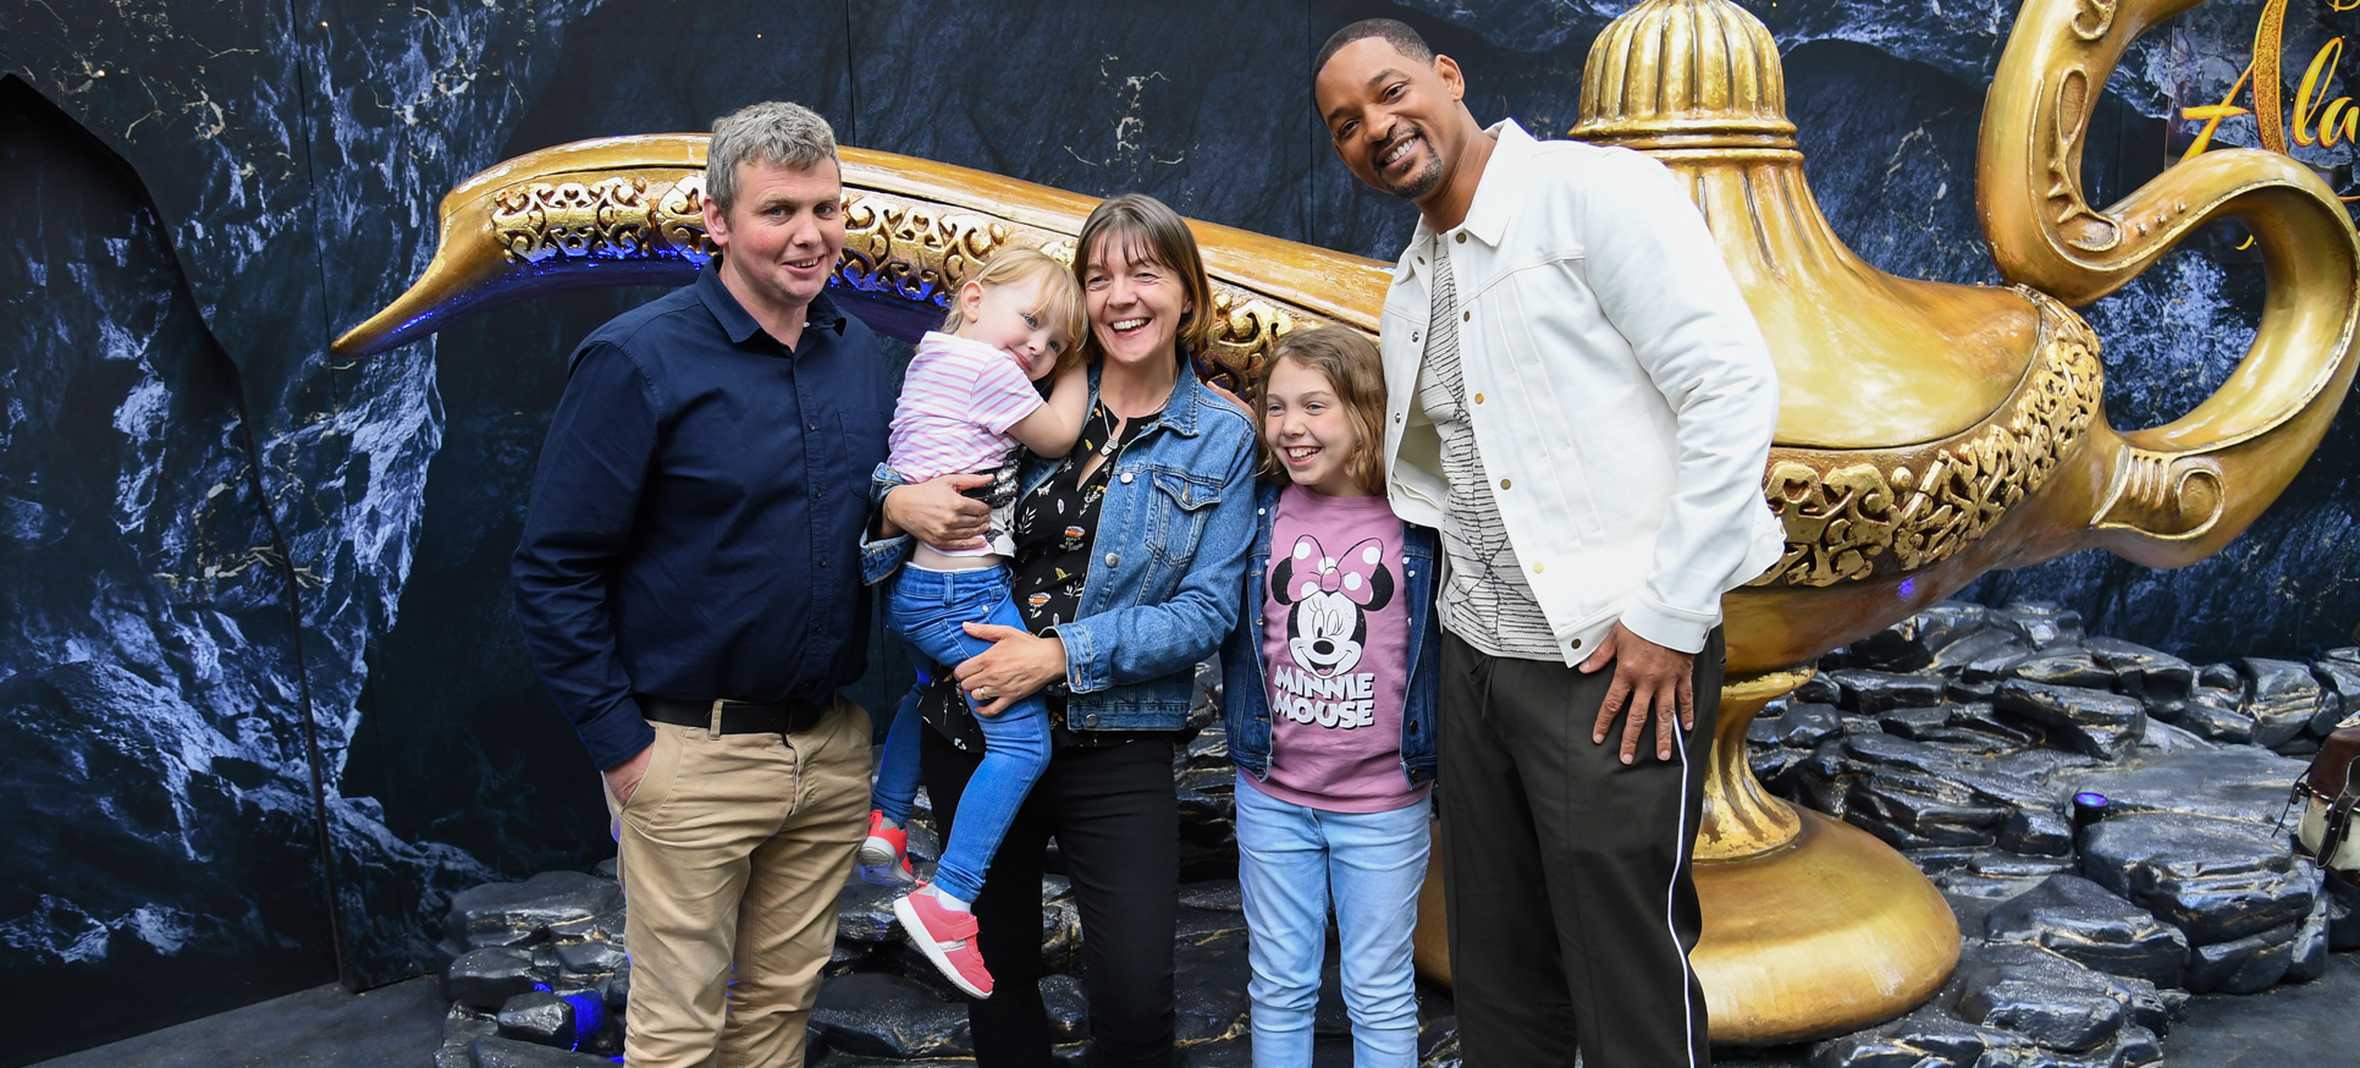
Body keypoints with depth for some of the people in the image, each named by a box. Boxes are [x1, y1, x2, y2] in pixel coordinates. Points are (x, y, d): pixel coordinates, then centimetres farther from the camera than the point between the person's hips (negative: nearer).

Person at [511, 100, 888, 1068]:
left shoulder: (861, 353, 5)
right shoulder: (636, 361, -12)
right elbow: (555, 573, -12)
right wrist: (622, 747, -12)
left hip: (832, 747, 5)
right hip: (694, 758, -5)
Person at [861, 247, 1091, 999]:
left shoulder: (930, 359, 16)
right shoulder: (987, 367, -13)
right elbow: (1058, 437, -3)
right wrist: (1077, 371, 11)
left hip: (911, 586, 10)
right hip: (964, 589, -10)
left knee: (932, 689, 37)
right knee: (1022, 740, -6)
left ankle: (884, 820, 41)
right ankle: (946, 902, -8)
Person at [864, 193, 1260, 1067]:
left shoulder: (1222, 438, -1)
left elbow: (1207, 612, -6)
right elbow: (891, 469, 9)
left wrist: (1063, 654, -16)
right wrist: (899, 503, -15)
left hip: (1116, 748, -2)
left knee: (1135, 998, -9)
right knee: (999, 970, 14)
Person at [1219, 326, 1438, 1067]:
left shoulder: (1419, 521, -10)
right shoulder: (1257, 513, -3)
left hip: (1384, 804, -2)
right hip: (1272, 795, 2)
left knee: (1380, 997, 11)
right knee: (1278, 988, 15)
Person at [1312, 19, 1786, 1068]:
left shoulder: (1593, 190, -8)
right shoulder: (1409, 283, 15)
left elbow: (1734, 387, -16)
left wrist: (1668, 614, -18)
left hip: (1618, 658, -7)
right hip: (1477, 655, 8)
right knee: (1497, 983, 16)